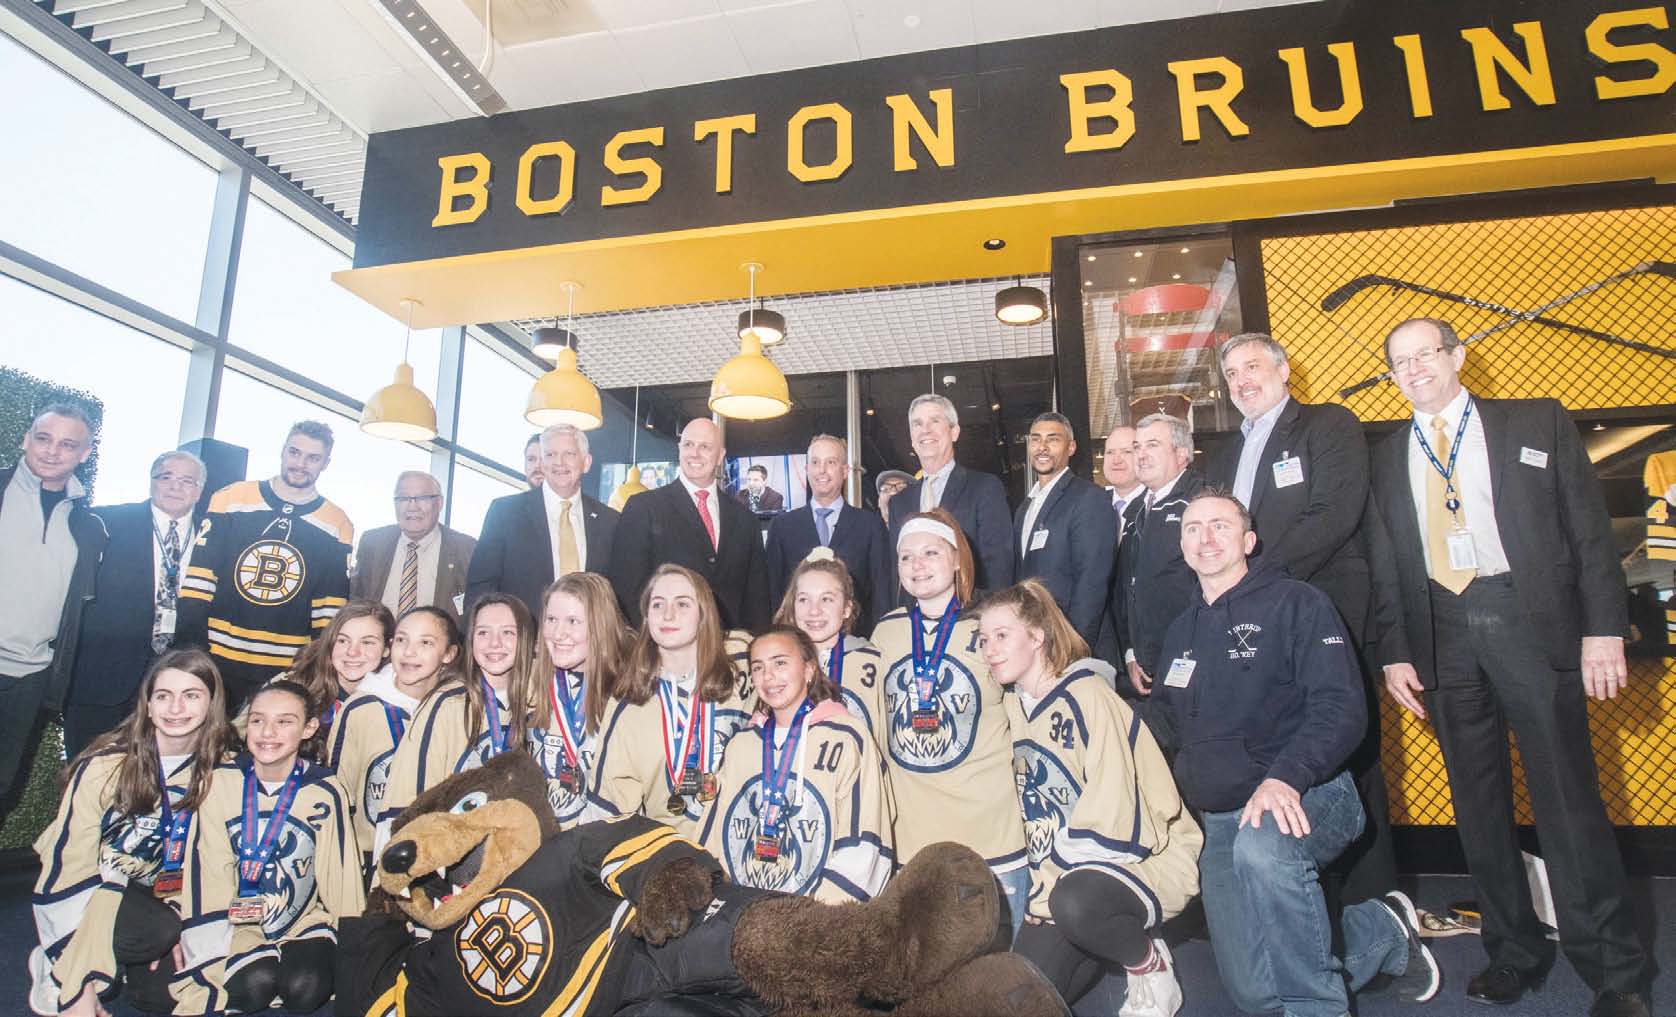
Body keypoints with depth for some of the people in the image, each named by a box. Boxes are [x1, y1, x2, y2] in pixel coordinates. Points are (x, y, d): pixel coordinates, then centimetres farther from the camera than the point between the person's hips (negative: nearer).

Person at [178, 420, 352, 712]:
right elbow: (197, 582, 1)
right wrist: (188, 655, -4)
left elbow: (330, 610, 2)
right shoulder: (231, 499, 1)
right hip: (216, 659, 1)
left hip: (286, 672, 0)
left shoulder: (337, 526, 1)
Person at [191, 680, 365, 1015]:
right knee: (255, 984, -26)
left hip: (308, 920, -1)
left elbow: (341, 873, -5)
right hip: (243, 922, 1)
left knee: (303, 989, -26)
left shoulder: (325, 791, -10)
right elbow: (210, 869, -4)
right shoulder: (220, 783, -7)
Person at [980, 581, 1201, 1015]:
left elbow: (1112, 816, -23)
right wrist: (1039, 891, -1)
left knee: (1075, 901, -38)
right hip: (1060, 875, 7)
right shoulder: (1013, 709, 4)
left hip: (1145, 858, -7)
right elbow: (1025, 813, 9)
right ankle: (1118, 939, 23)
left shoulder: (1088, 698, -19)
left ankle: (1151, 962, -5)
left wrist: (1052, 887, -16)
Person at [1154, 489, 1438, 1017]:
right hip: (1219, 822, 6)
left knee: (1262, 846, -40)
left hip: (1306, 799, -5)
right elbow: (1165, 718, 26)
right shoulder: (1182, 631, 15)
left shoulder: (1296, 603, -3)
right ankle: (1385, 934, 22)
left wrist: (1286, 777, -28)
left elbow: (1342, 706, -14)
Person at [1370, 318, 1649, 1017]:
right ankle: (1514, 953, 22)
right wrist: (1393, 653, 4)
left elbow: (1590, 529, 2)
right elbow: (1384, 563, 11)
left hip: (1534, 623, -2)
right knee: (1477, 801, 8)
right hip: (1442, 637, 3)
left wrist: (1603, 628, -7)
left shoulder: (1537, 423, 8)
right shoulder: (1388, 458, 13)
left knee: (1567, 796, -2)